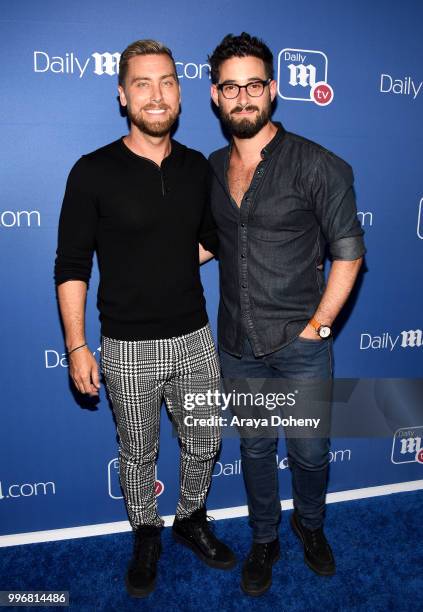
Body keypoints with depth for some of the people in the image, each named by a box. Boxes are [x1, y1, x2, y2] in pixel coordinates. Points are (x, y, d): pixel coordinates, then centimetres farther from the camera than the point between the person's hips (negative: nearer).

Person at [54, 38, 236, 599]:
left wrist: (170, 265, 2)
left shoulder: (197, 167, 2)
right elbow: (71, 267, -8)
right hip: (128, 348, -3)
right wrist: (77, 346, -11)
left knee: (204, 445, 17)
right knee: (138, 453, 16)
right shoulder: (93, 173, -10)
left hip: (194, 337, 4)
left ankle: (191, 520, 45)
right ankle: (146, 536, 42)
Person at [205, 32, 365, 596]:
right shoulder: (213, 167, 5)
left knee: (309, 453, 13)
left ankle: (310, 526, 46)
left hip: (300, 344, -3)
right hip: (237, 343, 4)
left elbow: (348, 252, -9)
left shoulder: (315, 164, -10)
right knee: (255, 449, 19)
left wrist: (319, 325, -11)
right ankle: (264, 540, 43)